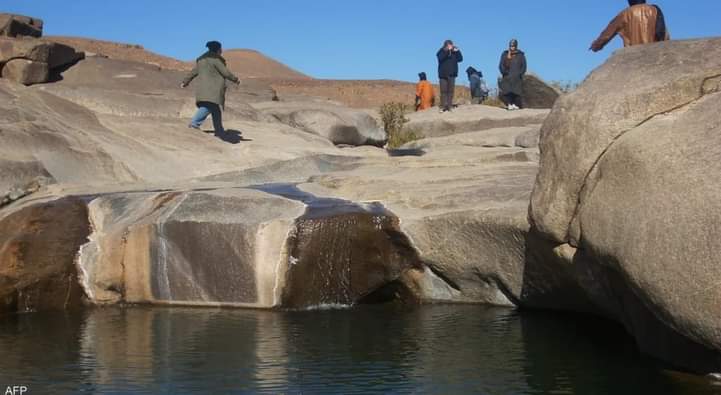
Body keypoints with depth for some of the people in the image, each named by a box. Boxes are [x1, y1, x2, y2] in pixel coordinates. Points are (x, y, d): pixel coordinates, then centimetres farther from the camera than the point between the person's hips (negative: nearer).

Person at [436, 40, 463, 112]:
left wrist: (457, 51, -14)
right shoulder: (441, 52, 1)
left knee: (451, 90, -1)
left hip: (452, 74, 2)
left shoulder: (454, 52, 8)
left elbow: (460, 59, -1)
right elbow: (441, 58, -18)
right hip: (443, 74, -2)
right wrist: (448, 50, -22)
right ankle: (443, 106, -4)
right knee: (443, 91, -5)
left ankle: (449, 106, 0)